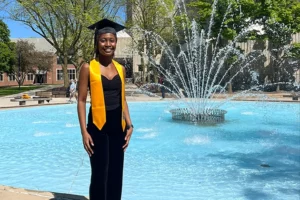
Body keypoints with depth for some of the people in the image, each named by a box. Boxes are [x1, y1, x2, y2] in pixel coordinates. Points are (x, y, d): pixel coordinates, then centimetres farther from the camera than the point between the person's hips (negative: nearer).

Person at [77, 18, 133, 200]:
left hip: (117, 126, 5)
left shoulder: (120, 69, 9)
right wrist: (84, 131, -12)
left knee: (116, 174, 12)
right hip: (98, 127, -4)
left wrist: (129, 125, 5)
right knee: (99, 175, 1)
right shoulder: (88, 68, -4)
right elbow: (81, 101, -5)